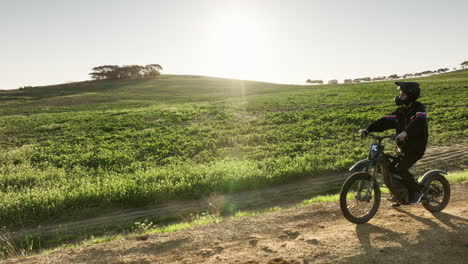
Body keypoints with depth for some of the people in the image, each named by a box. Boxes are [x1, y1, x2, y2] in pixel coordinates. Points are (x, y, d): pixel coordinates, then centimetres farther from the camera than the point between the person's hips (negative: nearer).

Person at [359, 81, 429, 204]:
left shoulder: (419, 108, -11)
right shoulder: (400, 111, 10)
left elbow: (419, 121, -32)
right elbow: (385, 121, 1)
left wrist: (406, 132, -50)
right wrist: (368, 129, -11)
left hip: (416, 147, -7)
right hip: (403, 147, 7)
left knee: (400, 169, -20)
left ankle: (416, 192, 0)